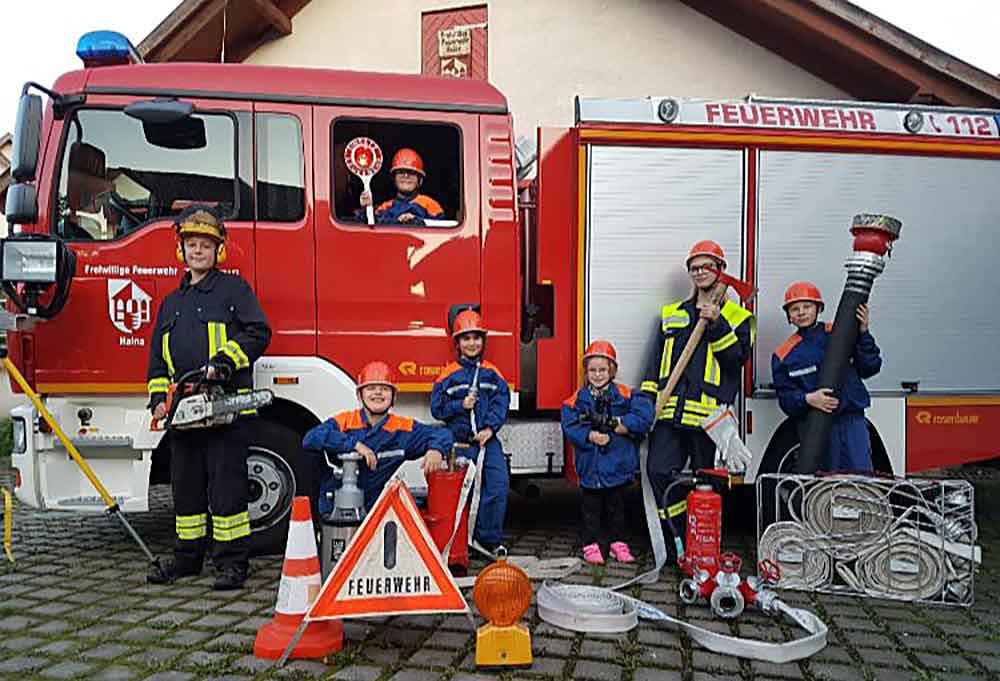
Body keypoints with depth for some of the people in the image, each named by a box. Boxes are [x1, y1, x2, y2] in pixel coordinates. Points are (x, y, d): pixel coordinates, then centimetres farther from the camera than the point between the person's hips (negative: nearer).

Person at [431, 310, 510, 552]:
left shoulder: (492, 373, 9)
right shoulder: (449, 375, 3)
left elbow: (501, 402, 0)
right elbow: (437, 408, 1)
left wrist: (490, 427, -13)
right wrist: (461, 405, -13)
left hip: (488, 439, 2)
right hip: (461, 442, -2)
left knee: (499, 484, -8)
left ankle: (489, 538, 6)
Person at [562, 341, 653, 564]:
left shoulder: (625, 394, 0)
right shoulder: (577, 398, 2)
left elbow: (643, 416, -12)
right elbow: (570, 426, -8)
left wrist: (614, 425, -18)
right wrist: (590, 435, -23)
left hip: (618, 463, 0)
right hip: (590, 464, 0)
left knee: (616, 504, 13)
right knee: (591, 506, 8)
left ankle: (617, 542, 25)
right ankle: (591, 544, 18)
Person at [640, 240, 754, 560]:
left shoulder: (737, 316, 9)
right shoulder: (670, 314, 19)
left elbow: (738, 357, -7)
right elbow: (655, 361, 18)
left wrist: (717, 325, -17)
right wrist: (647, 399, 8)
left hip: (708, 413, -3)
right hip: (670, 412, 3)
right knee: (659, 471, -8)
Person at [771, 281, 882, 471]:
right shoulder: (783, 356, 5)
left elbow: (870, 368, 3)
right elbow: (785, 397, 1)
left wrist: (863, 333, -6)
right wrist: (807, 399, -19)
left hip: (852, 422, 1)